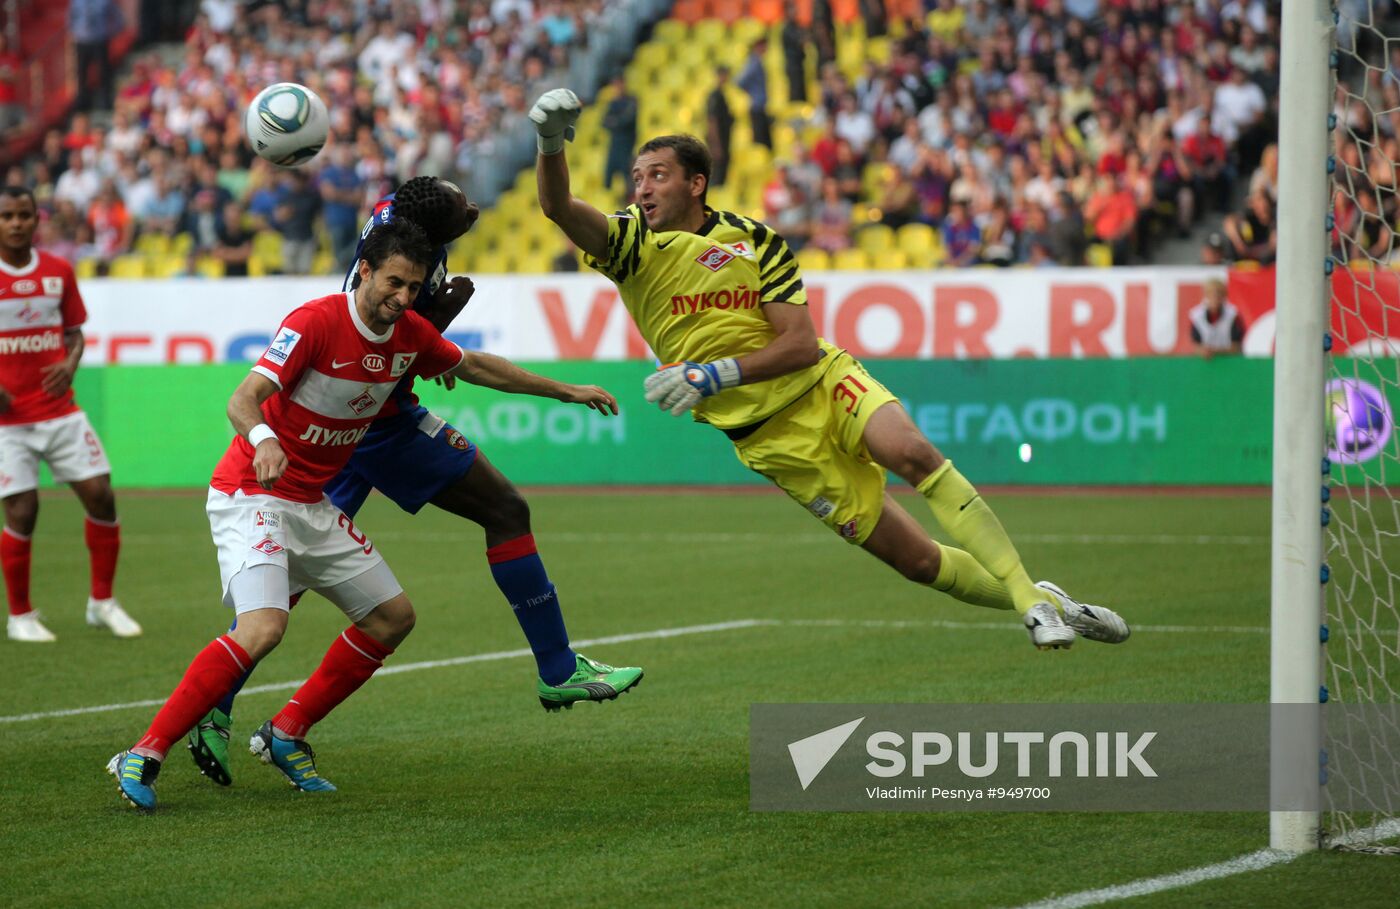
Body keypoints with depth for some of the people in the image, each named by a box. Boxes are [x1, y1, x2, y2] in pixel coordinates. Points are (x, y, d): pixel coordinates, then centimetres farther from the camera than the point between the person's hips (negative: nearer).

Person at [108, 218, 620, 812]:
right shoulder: (315, 322, -21)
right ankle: (142, 757, -23)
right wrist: (262, 438, -52)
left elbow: (473, 367, 21)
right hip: (252, 497, -9)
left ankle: (286, 735, 19)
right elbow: (243, 399, -29)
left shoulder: (410, 334, 2)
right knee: (263, 628, -27)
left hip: (314, 507, 9)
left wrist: (565, 391, 26)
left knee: (393, 617, 10)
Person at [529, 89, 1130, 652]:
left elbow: (802, 344, -8)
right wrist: (551, 142, -42)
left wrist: (717, 374, -21)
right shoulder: (632, 244, -4)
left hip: (824, 384, 0)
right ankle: (1040, 602, 13)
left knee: (912, 452, -31)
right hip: (770, 436, 0)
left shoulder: (753, 239, -2)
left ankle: (1029, 595, -23)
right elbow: (557, 207, -23)